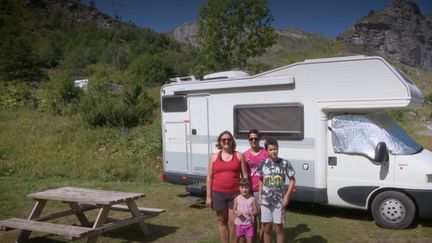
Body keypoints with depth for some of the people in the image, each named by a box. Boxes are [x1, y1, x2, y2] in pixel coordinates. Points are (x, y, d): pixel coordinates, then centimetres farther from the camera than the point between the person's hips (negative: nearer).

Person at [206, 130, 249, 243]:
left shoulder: (239, 156, 2)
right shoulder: (214, 157, 4)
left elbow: (245, 176, 2)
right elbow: (209, 177, 5)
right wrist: (208, 196, 1)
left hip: (235, 193, -1)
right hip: (218, 193, 2)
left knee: (233, 222, 0)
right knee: (222, 221, 12)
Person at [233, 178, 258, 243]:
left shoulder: (252, 199, -5)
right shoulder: (237, 199, -1)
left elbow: (255, 211, -1)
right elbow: (234, 210, 5)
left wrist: (250, 213, -21)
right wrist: (236, 213, -18)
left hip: (249, 223, -1)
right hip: (239, 223, 1)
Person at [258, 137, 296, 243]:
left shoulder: (285, 163, -8)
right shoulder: (263, 164, -2)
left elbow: (292, 180, -1)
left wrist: (287, 196, -7)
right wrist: (260, 196, 6)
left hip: (279, 201, -2)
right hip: (265, 201, 2)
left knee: (279, 228, 7)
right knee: (267, 228, 11)